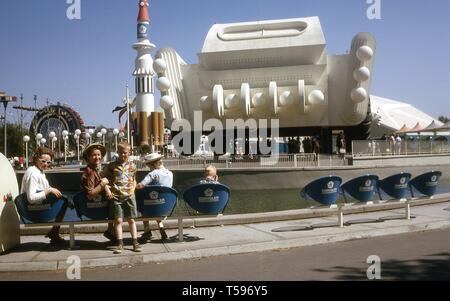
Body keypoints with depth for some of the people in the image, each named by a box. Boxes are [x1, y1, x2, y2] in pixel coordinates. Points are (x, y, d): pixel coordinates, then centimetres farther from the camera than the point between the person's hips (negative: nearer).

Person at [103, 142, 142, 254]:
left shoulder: (132, 166, 8)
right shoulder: (112, 165, 3)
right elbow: (104, 177, 7)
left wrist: (132, 190, 2)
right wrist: (107, 190, -5)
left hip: (129, 196, 1)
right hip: (116, 196, -1)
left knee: (131, 219, 6)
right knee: (118, 220, -2)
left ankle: (135, 242, 11)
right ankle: (120, 244, 5)